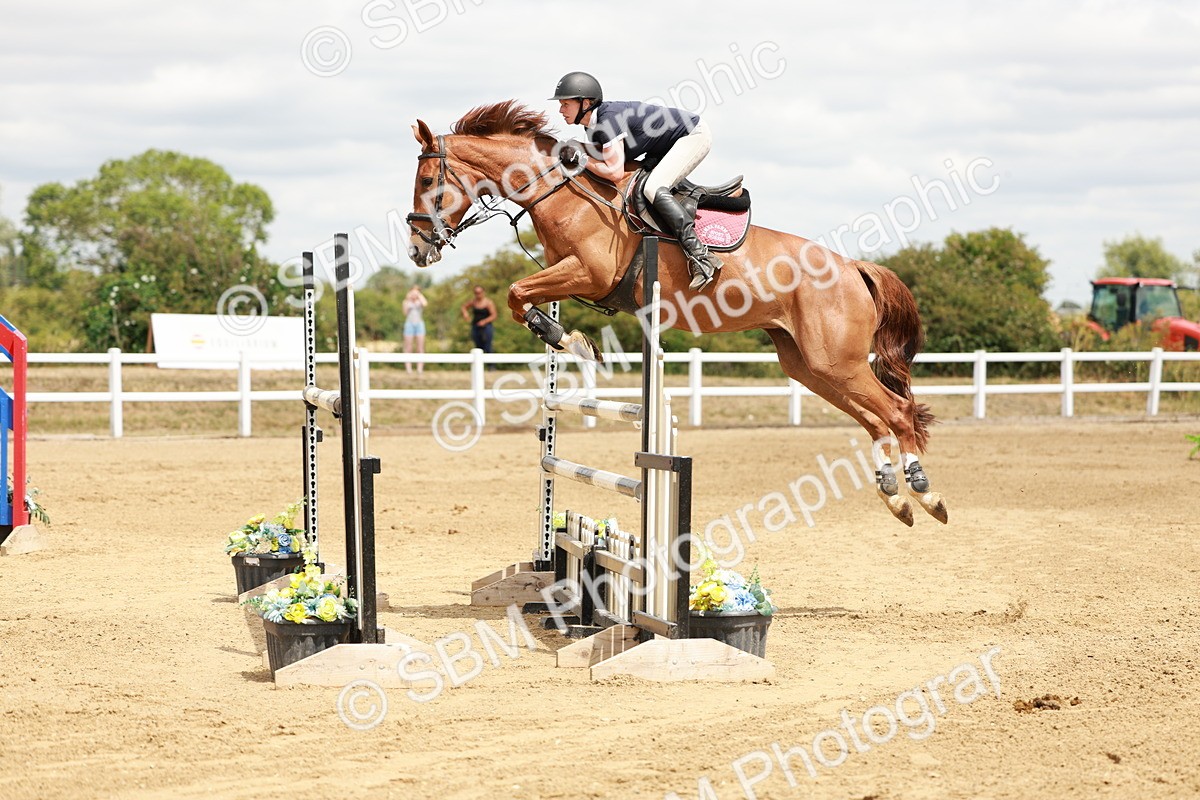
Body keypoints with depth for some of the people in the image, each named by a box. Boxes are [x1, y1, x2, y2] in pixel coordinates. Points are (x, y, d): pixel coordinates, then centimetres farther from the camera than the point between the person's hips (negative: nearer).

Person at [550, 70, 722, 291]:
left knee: (653, 189, -27)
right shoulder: (594, 127, 2)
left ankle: (700, 256, -33)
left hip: (694, 135, -10)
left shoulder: (609, 120, -28)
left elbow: (614, 173, -33)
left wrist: (580, 158, -24)